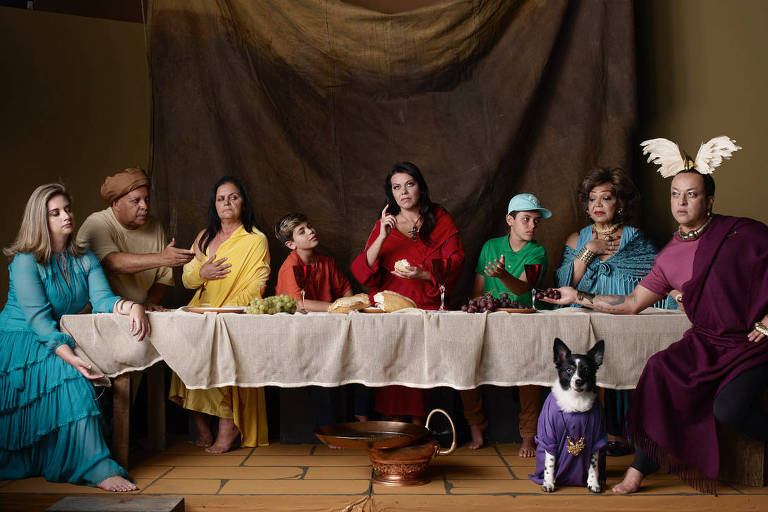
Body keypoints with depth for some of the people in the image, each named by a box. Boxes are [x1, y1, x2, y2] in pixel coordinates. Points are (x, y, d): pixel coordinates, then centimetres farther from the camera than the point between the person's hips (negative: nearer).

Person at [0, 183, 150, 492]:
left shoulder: (85, 259, 9)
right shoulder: (26, 261, -9)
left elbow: (102, 299, -3)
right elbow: (38, 318, -19)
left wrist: (131, 306, -28)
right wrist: (70, 357, -32)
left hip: (66, 339, 6)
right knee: (72, 379, -31)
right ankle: (97, 469, -32)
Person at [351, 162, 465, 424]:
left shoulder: (440, 220, 10)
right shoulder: (384, 224, 14)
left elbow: (455, 264, 5)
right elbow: (363, 273, 3)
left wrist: (423, 275, -12)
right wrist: (382, 238, -11)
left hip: (428, 304, -1)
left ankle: (416, 419, -14)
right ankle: (396, 421, -10)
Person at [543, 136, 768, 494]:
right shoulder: (670, 257, 7)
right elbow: (632, 303, 9)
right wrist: (578, 297, 6)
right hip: (707, 341, 5)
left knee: (729, 408, -28)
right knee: (662, 371, -21)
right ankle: (641, 468, -9)